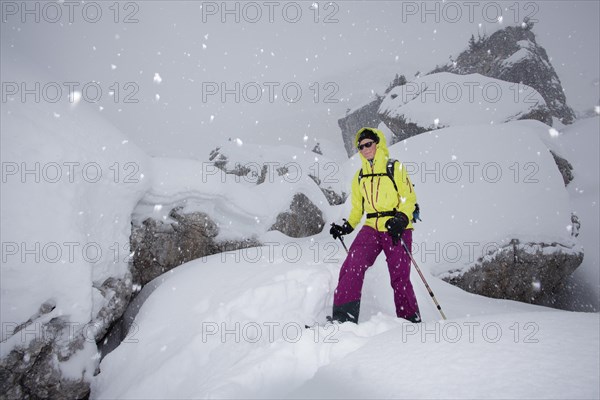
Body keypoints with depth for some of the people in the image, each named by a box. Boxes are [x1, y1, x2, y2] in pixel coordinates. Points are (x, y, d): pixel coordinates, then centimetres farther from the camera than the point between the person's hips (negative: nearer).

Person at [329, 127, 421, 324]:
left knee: (400, 279, -2)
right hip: (371, 228, 4)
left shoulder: (395, 168, 2)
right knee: (352, 266, -17)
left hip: (397, 230, -4)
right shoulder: (359, 176, 17)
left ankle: (411, 322, 17)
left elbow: (409, 198, -3)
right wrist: (347, 227, 10)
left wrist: (401, 219, -20)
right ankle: (343, 317, -16)